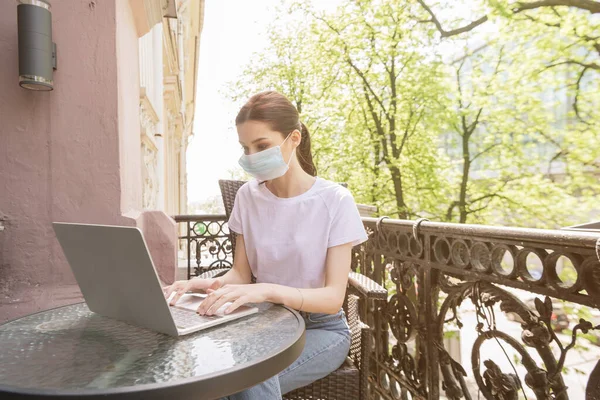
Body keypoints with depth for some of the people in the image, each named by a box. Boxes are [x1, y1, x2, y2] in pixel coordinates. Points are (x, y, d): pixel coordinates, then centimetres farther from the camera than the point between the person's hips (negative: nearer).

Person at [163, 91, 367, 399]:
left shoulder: (335, 201, -15)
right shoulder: (248, 197, -2)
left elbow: (333, 297, -19)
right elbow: (242, 273, 0)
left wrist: (268, 290, -37)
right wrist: (213, 284, -23)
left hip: (321, 328, -2)